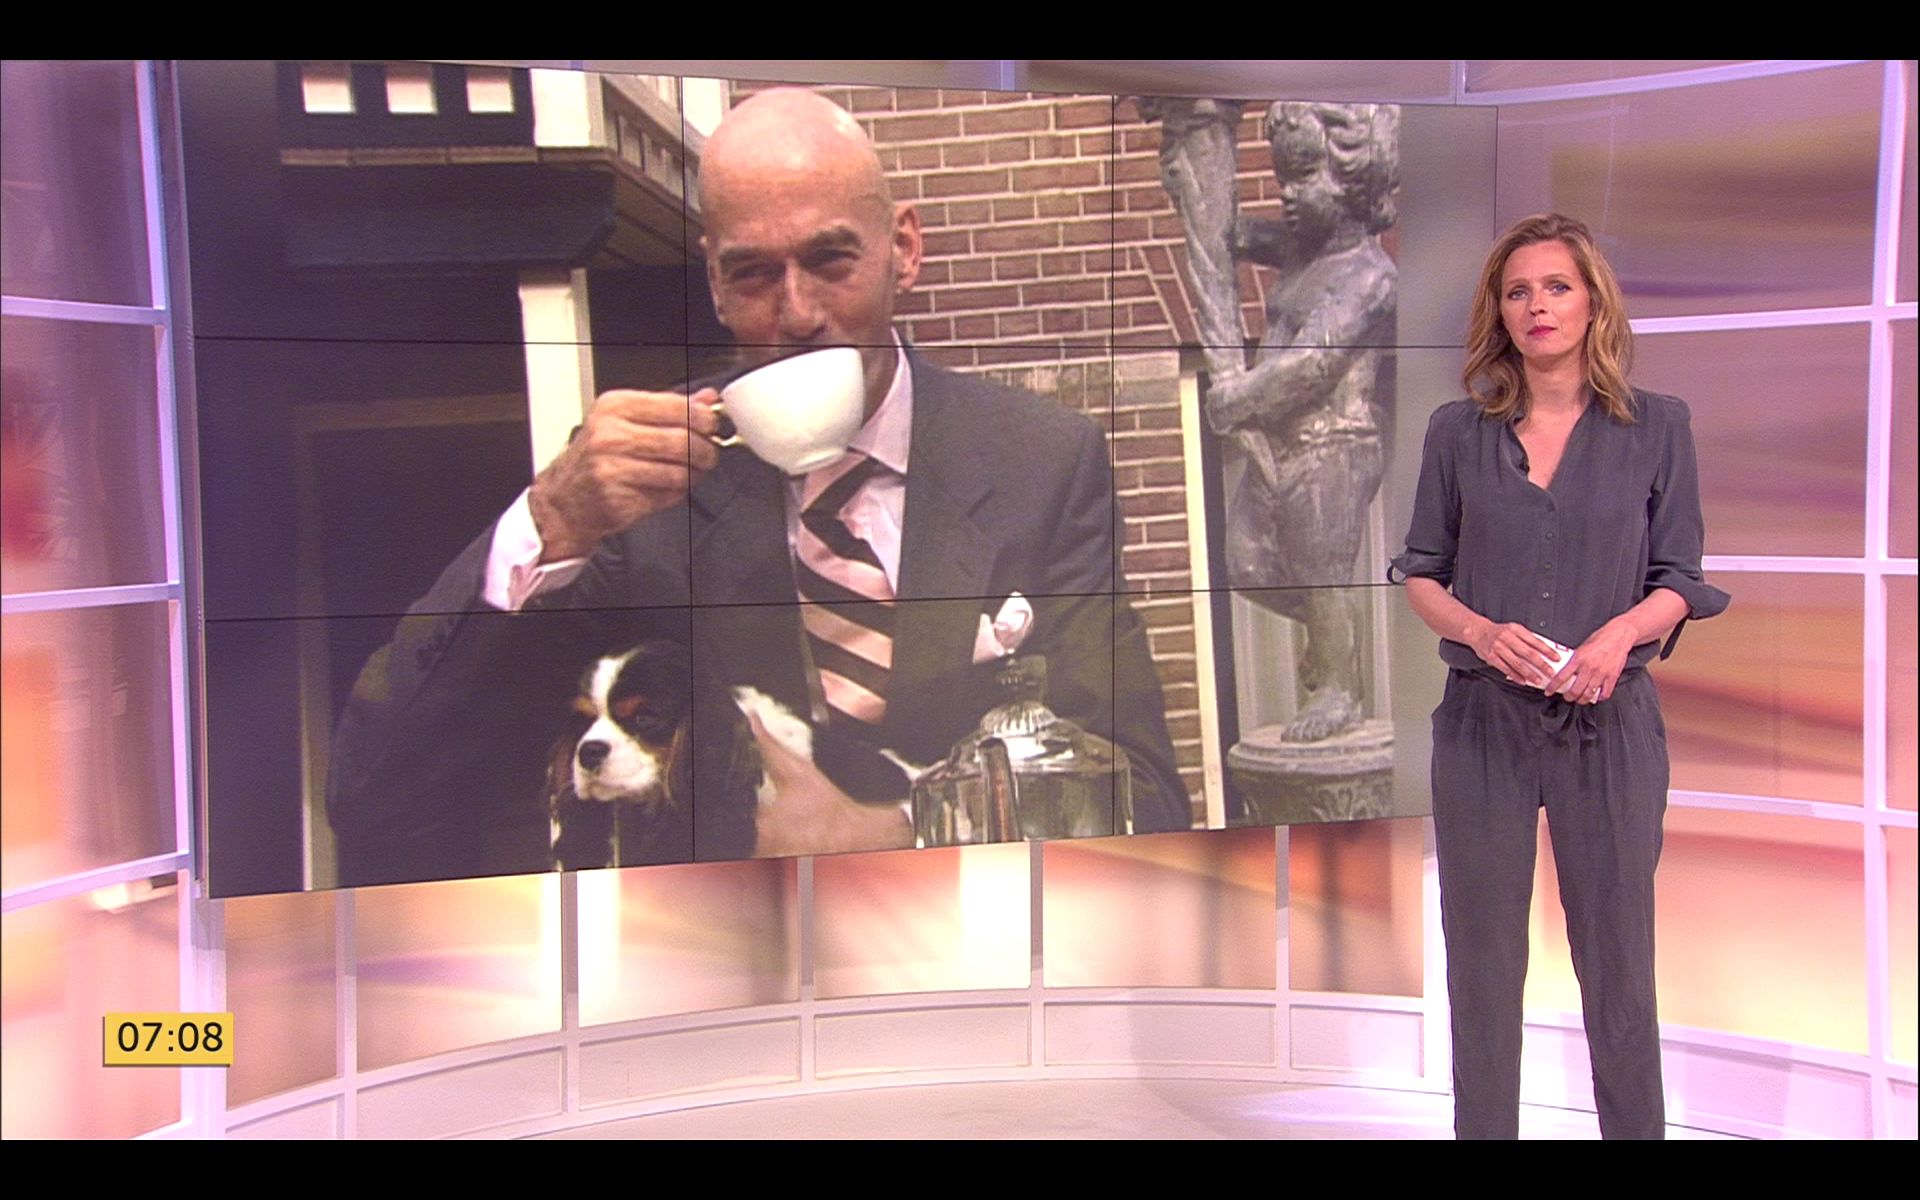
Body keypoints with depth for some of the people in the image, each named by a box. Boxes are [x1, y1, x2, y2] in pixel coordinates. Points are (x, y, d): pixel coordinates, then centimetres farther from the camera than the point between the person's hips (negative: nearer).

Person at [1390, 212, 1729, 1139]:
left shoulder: (1657, 427, 3)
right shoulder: (1458, 431, 5)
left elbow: (1678, 580, 4)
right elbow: (1421, 574, 6)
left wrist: (1623, 630, -17)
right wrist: (1480, 630, -13)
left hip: (1609, 722, -1)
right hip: (1484, 718, 1)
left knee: (1617, 957, 6)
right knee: (1482, 958, 8)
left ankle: (1636, 1127, 21)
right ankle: (1481, 1129, 21)